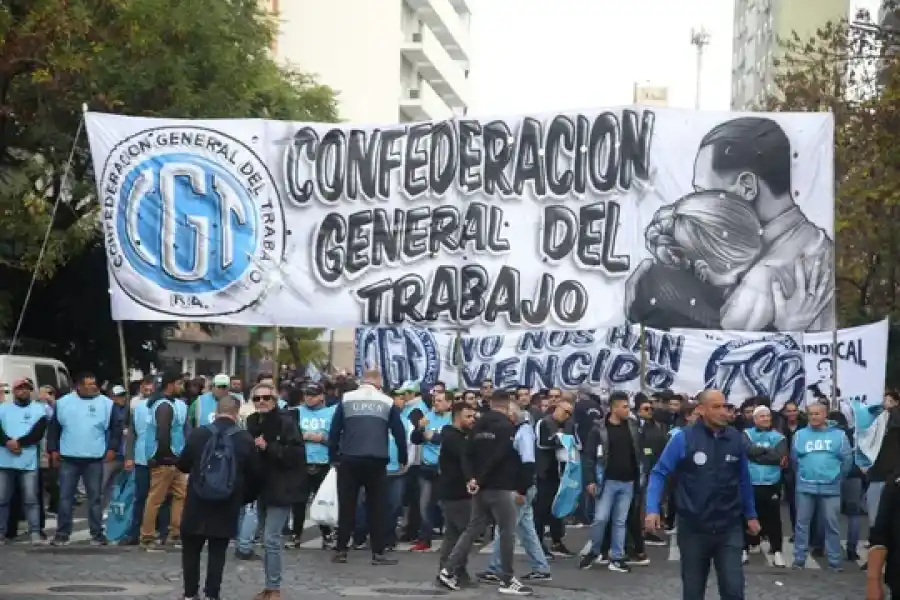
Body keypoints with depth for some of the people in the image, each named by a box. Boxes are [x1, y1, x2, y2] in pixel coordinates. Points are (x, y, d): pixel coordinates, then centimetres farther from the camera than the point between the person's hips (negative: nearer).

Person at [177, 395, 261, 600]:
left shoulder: (198, 434, -5)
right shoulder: (246, 439, -6)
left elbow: (182, 465, 7)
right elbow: (255, 474, 1)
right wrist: (244, 498, 17)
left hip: (197, 504, 0)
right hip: (227, 507, 0)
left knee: (191, 550, 13)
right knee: (217, 552, 6)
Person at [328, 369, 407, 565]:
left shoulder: (346, 399, 6)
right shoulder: (387, 402, 7)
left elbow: (334, 430, 3)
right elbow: (399, 433, 7)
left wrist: (333, 457, 9)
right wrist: (403, 459, 17)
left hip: (349, 460, 0)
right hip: (377, 461, 0)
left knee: (346, 506, 8)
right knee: (376, 507, 5)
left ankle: (341, 550, 9)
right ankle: (378, 553, 3)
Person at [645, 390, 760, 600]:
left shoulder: (736, 439, -1)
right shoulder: (683, 438, -10)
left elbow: (744, 480, 10)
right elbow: (659, 473, -6)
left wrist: (750, 514, 15)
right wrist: (653, 509, -18)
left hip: (729, 528, 1)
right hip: (693, 528, -1)